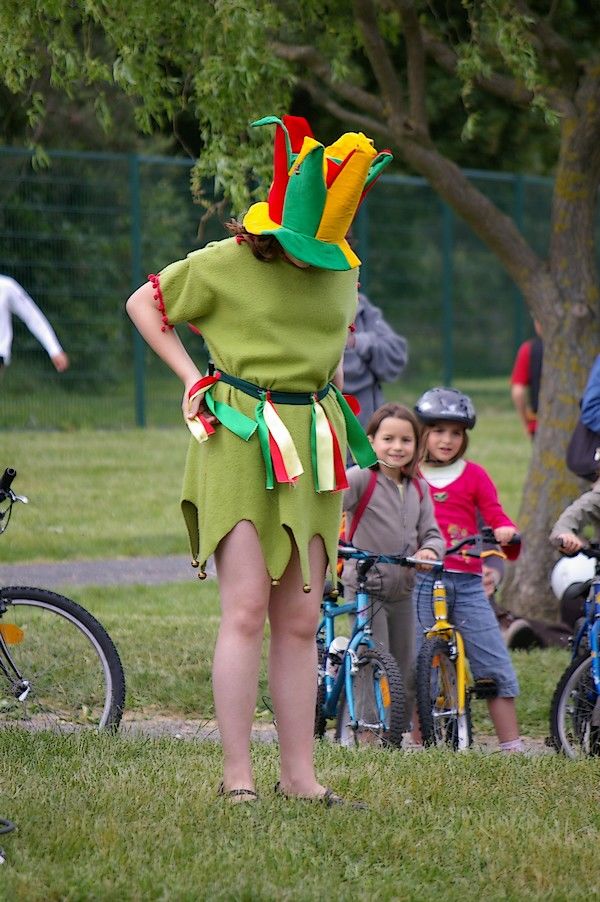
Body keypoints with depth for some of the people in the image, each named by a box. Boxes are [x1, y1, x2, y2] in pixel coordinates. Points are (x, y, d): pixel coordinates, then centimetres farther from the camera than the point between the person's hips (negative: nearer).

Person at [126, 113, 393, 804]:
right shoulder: (223, 263, -6)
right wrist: (192, 380, 1)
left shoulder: (341, 269, 9)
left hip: (311, 452, 5)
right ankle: (236, 774, -8)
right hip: (239, 442, -5)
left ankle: (299, 772, 10)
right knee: (246, 610, -11)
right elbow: (144, 304, 7)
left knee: (300, 621, 6)